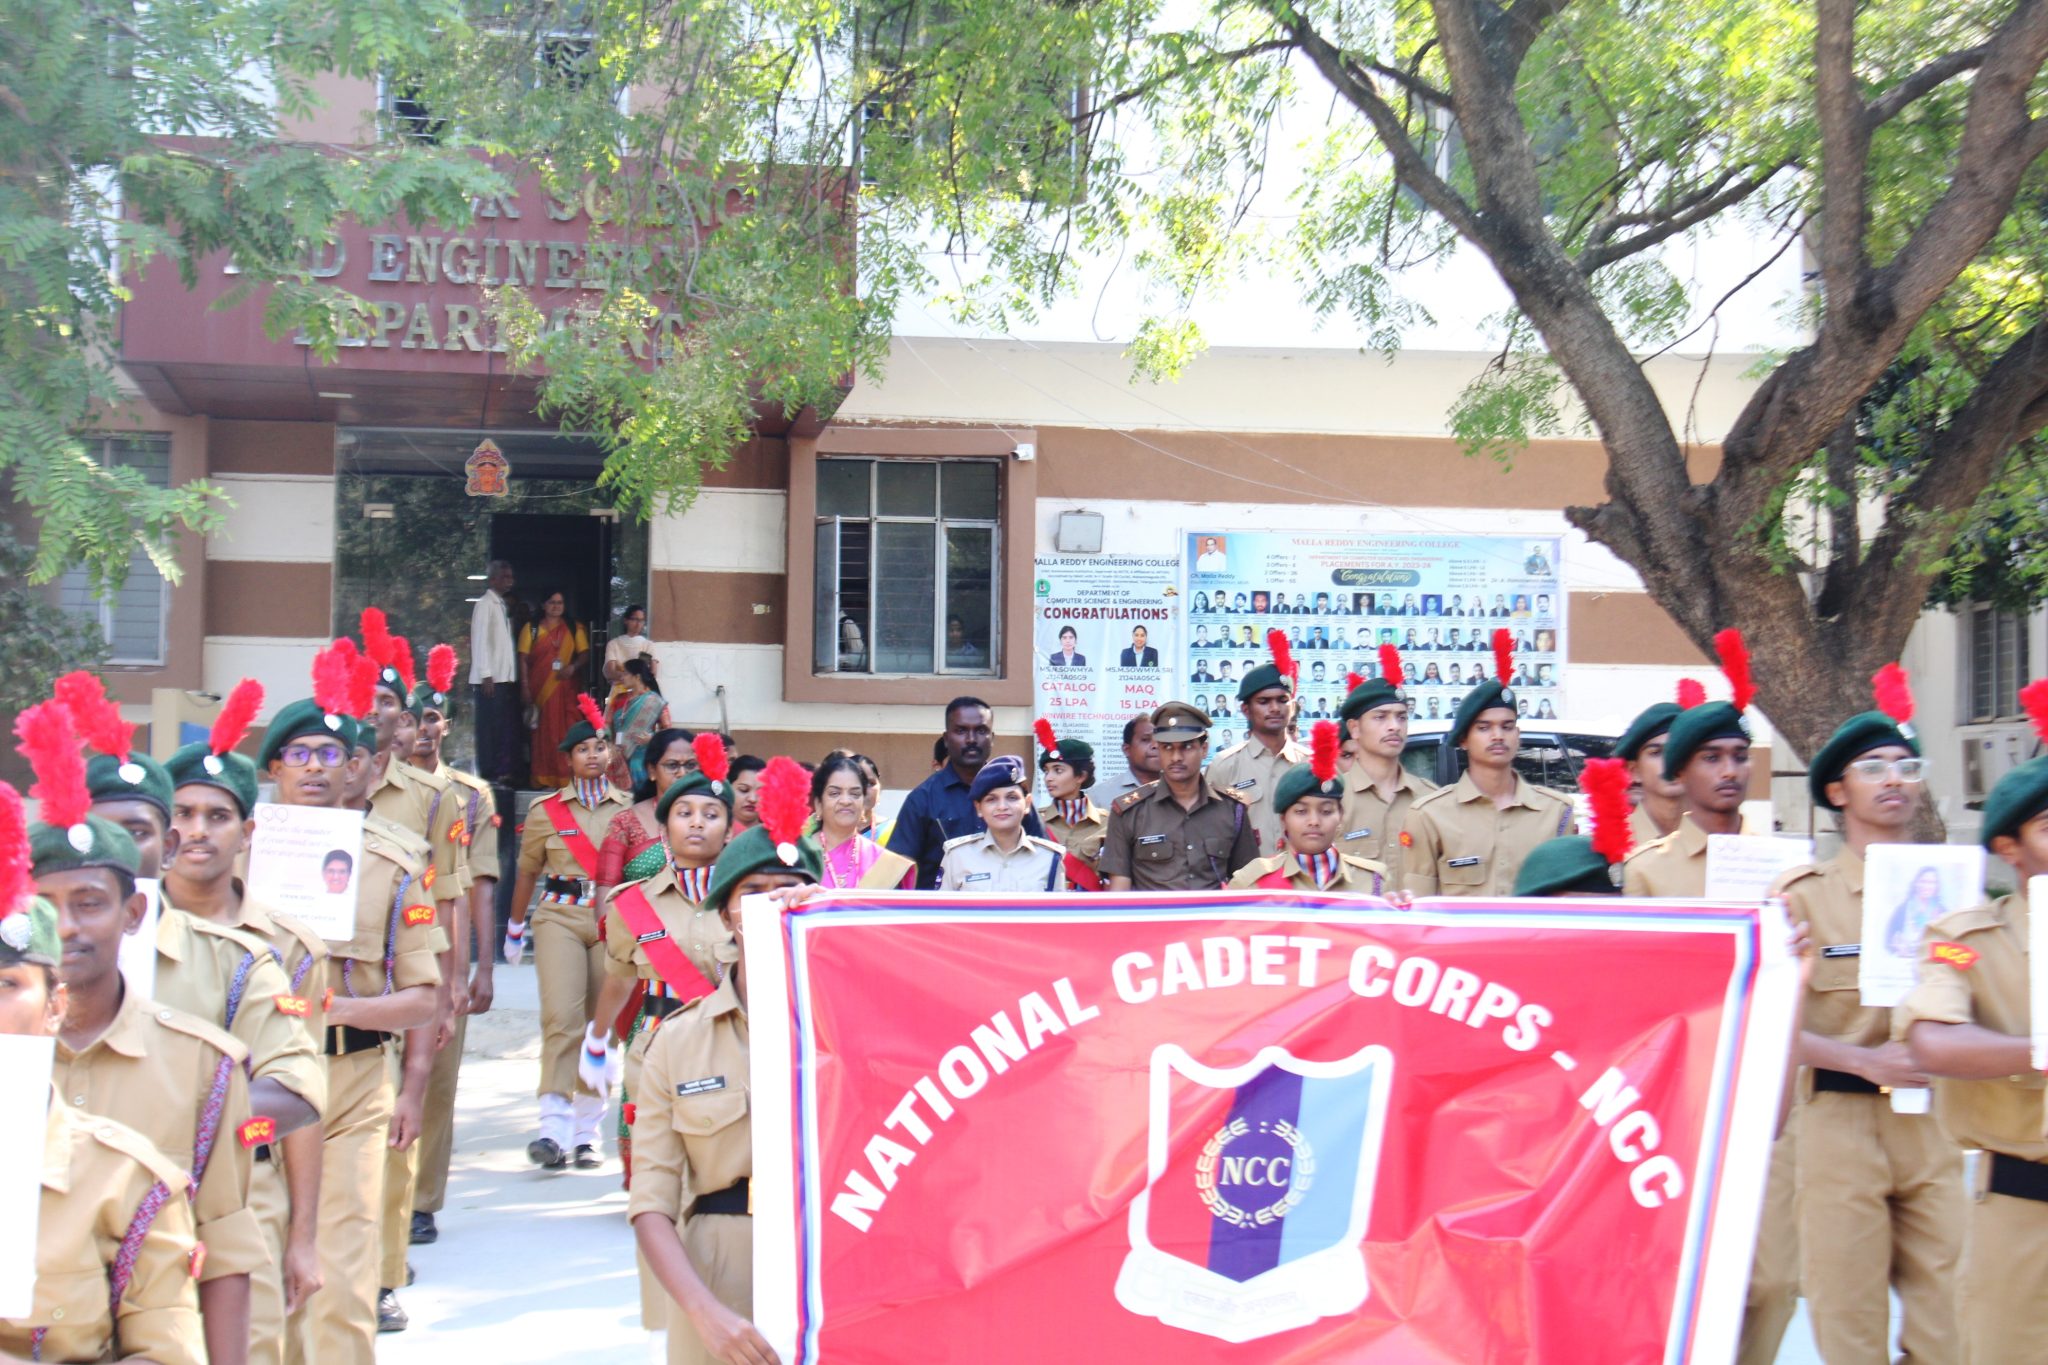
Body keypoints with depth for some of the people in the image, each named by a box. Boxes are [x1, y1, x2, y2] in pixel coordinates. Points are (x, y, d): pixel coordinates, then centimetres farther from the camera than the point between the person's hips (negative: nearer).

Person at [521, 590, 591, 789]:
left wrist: (573, 667, -12)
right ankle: (546, 778, 0)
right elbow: (523, 659, 3)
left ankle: (566, 776, 1)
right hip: (540, 689, -1)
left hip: (565, 688, 1)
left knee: (566, 731, -4)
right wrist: (525, 686, -6)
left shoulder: (574, 629, 12)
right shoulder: (532, 629, 7)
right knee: (544, 731, -2)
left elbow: (584, 653, 8)